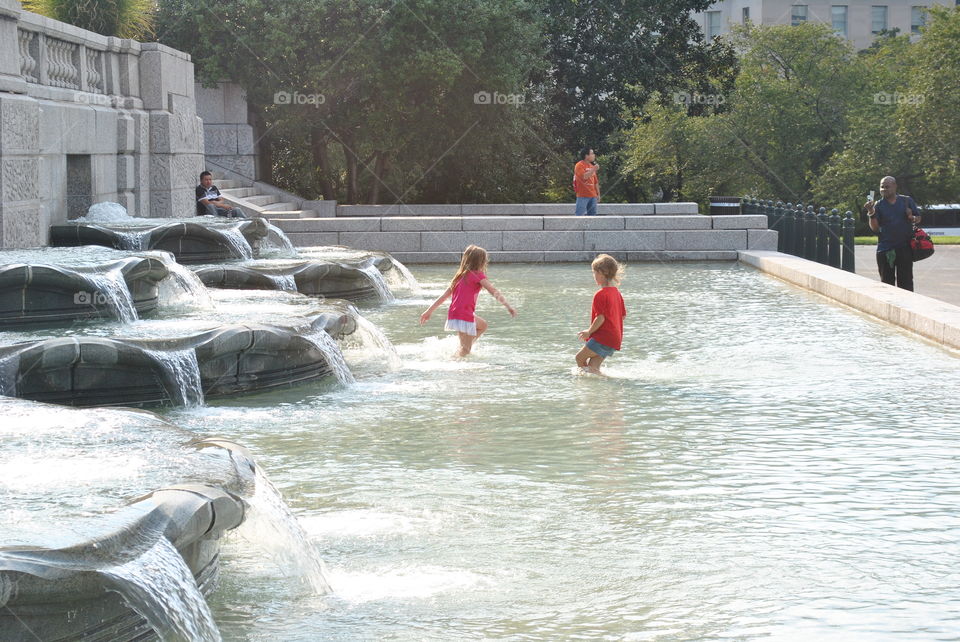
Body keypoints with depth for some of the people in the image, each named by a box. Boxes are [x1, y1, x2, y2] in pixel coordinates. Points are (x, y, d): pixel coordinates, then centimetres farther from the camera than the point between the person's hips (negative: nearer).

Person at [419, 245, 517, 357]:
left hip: (453, 314, 8)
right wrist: (508, 306, -17)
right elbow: (495, 292, -13)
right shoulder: (478, 276, -3)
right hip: (464, 315, -8)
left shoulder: (460, 276, 18)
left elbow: (444, 295, 20)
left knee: (482, 325, 28)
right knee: (465, 350, -3)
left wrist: (429, 311, 22)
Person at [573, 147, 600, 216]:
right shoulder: (579, 165, -6)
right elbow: (584, 176, -22)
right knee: (579, 216, -10)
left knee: (592, 215, 6)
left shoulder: (592, 166, 16)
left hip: (592, 196, 7)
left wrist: (598, 194, 17)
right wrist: (594, 170, -20)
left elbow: (596, 182, 20)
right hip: (583, 196, -7)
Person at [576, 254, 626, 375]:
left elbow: (601, 317, -19)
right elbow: (623, 315, 18)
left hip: (603, 338, -9)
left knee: (580, 358, 0)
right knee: (593, 367, 8)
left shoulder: (600, 295, -15)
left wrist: (589, 332, -6)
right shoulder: (617, 293, 13)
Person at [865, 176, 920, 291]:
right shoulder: (878, 205, 4)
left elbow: (918, 218, 13)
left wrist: (912, 218, -10)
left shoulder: (907, 201, 6)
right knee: (887, 281, 7)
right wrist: (871, 213, -19)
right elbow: (874, 228, -2)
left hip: (905, 248, -1)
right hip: (885, 250, 1)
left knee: (905, 281, 1)